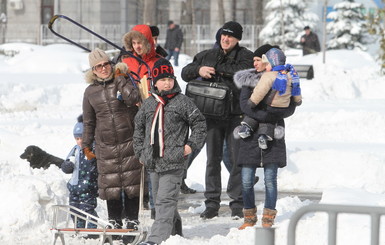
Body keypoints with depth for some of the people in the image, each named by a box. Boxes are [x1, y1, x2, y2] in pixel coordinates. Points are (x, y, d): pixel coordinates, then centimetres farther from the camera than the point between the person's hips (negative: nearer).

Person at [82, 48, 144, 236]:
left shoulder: (123, 81, 1)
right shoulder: (90, 92, 8)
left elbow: (133, 99, -19)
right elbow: (89, 122, 14)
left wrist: (120, 79, -12)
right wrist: (86, 146, 13)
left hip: (129, 141, -2)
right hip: (106, 145, 2)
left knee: (131, 181, -1)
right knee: (111, 184, 2)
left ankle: (132, 219, 8)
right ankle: (114, 219, 12)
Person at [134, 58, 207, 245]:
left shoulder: (182, 102, -1)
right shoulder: (148, 104, 12)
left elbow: (199, 123, 4)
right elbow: (139, 129, 23)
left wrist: (191, 145, -5)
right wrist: (140, 152, 17)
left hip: (173, 162, -6)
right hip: (153, 162, 6)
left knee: (165, 201, -13)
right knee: (160, 201, 13)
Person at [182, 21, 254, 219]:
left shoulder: (245, 56, 2)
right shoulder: (208, 55, 14)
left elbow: (244, 73, -18)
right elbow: (185, 73, 15)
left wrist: (218, 69, -14)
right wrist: (198, 70, -7)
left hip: (236, 115, -3)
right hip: (212, 113, 3)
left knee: (237, 159, -2)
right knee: (213, 159, 6)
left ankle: (237, 203, 6)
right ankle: (212, 203, 12)